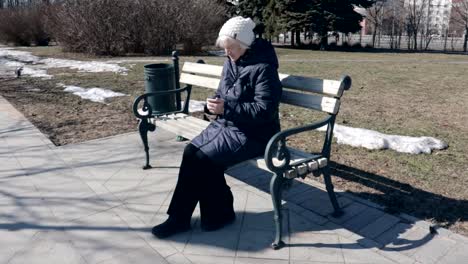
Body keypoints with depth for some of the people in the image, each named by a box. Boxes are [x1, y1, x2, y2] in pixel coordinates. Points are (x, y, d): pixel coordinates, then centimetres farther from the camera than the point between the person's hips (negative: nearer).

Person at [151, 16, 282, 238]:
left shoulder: (263, 68, -15)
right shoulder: (230, 63, 9)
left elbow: (265, 110, -21)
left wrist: (226, 109, -23)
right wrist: (214, 105, -4)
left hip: (251, 134, -8)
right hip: (226, 125, 8)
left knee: (201, 159, -19)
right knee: (192, 151, -14)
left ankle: (180, 218, 1)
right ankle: (218, 213, -2)